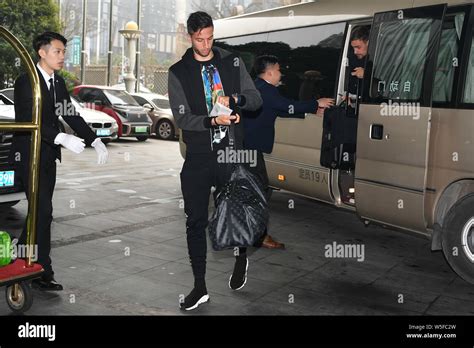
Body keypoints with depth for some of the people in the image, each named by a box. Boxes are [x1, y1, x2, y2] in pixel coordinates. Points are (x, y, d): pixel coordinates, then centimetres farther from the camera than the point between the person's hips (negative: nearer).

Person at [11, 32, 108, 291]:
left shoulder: (58, 82, 12)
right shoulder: (25, 82, -12)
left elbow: (70, 115, 10)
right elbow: (29, 121, -22)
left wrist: (95, 141, -2)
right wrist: (62, 138, -33)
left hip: (48, 155, 8)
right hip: (29, 154, -8)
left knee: (40, 212, 11)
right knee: (43, 212, -10)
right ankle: (42, 273, -1)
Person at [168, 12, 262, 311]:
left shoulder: (233, 62, 4)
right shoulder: (178, 72, 0)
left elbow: (256, 99, 2)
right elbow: (182, 118, -7)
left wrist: (233, 99, -19)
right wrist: (213, 121, -23)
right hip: (197, 156, 0)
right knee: (196, 221, 4)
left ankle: (241, 258, 42)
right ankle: (200, 287, 16)